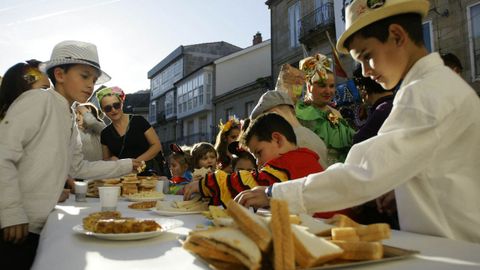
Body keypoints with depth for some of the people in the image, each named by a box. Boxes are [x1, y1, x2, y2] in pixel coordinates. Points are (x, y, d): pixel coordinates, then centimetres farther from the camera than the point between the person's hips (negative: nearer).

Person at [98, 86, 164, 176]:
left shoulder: (138, 121, 3)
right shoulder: (105, 134, 13)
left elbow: (157, 145, 1)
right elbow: (105, 159, 22)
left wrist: (136, 161, -10)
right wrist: (111, 159, -2)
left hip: (149, 173, -5)